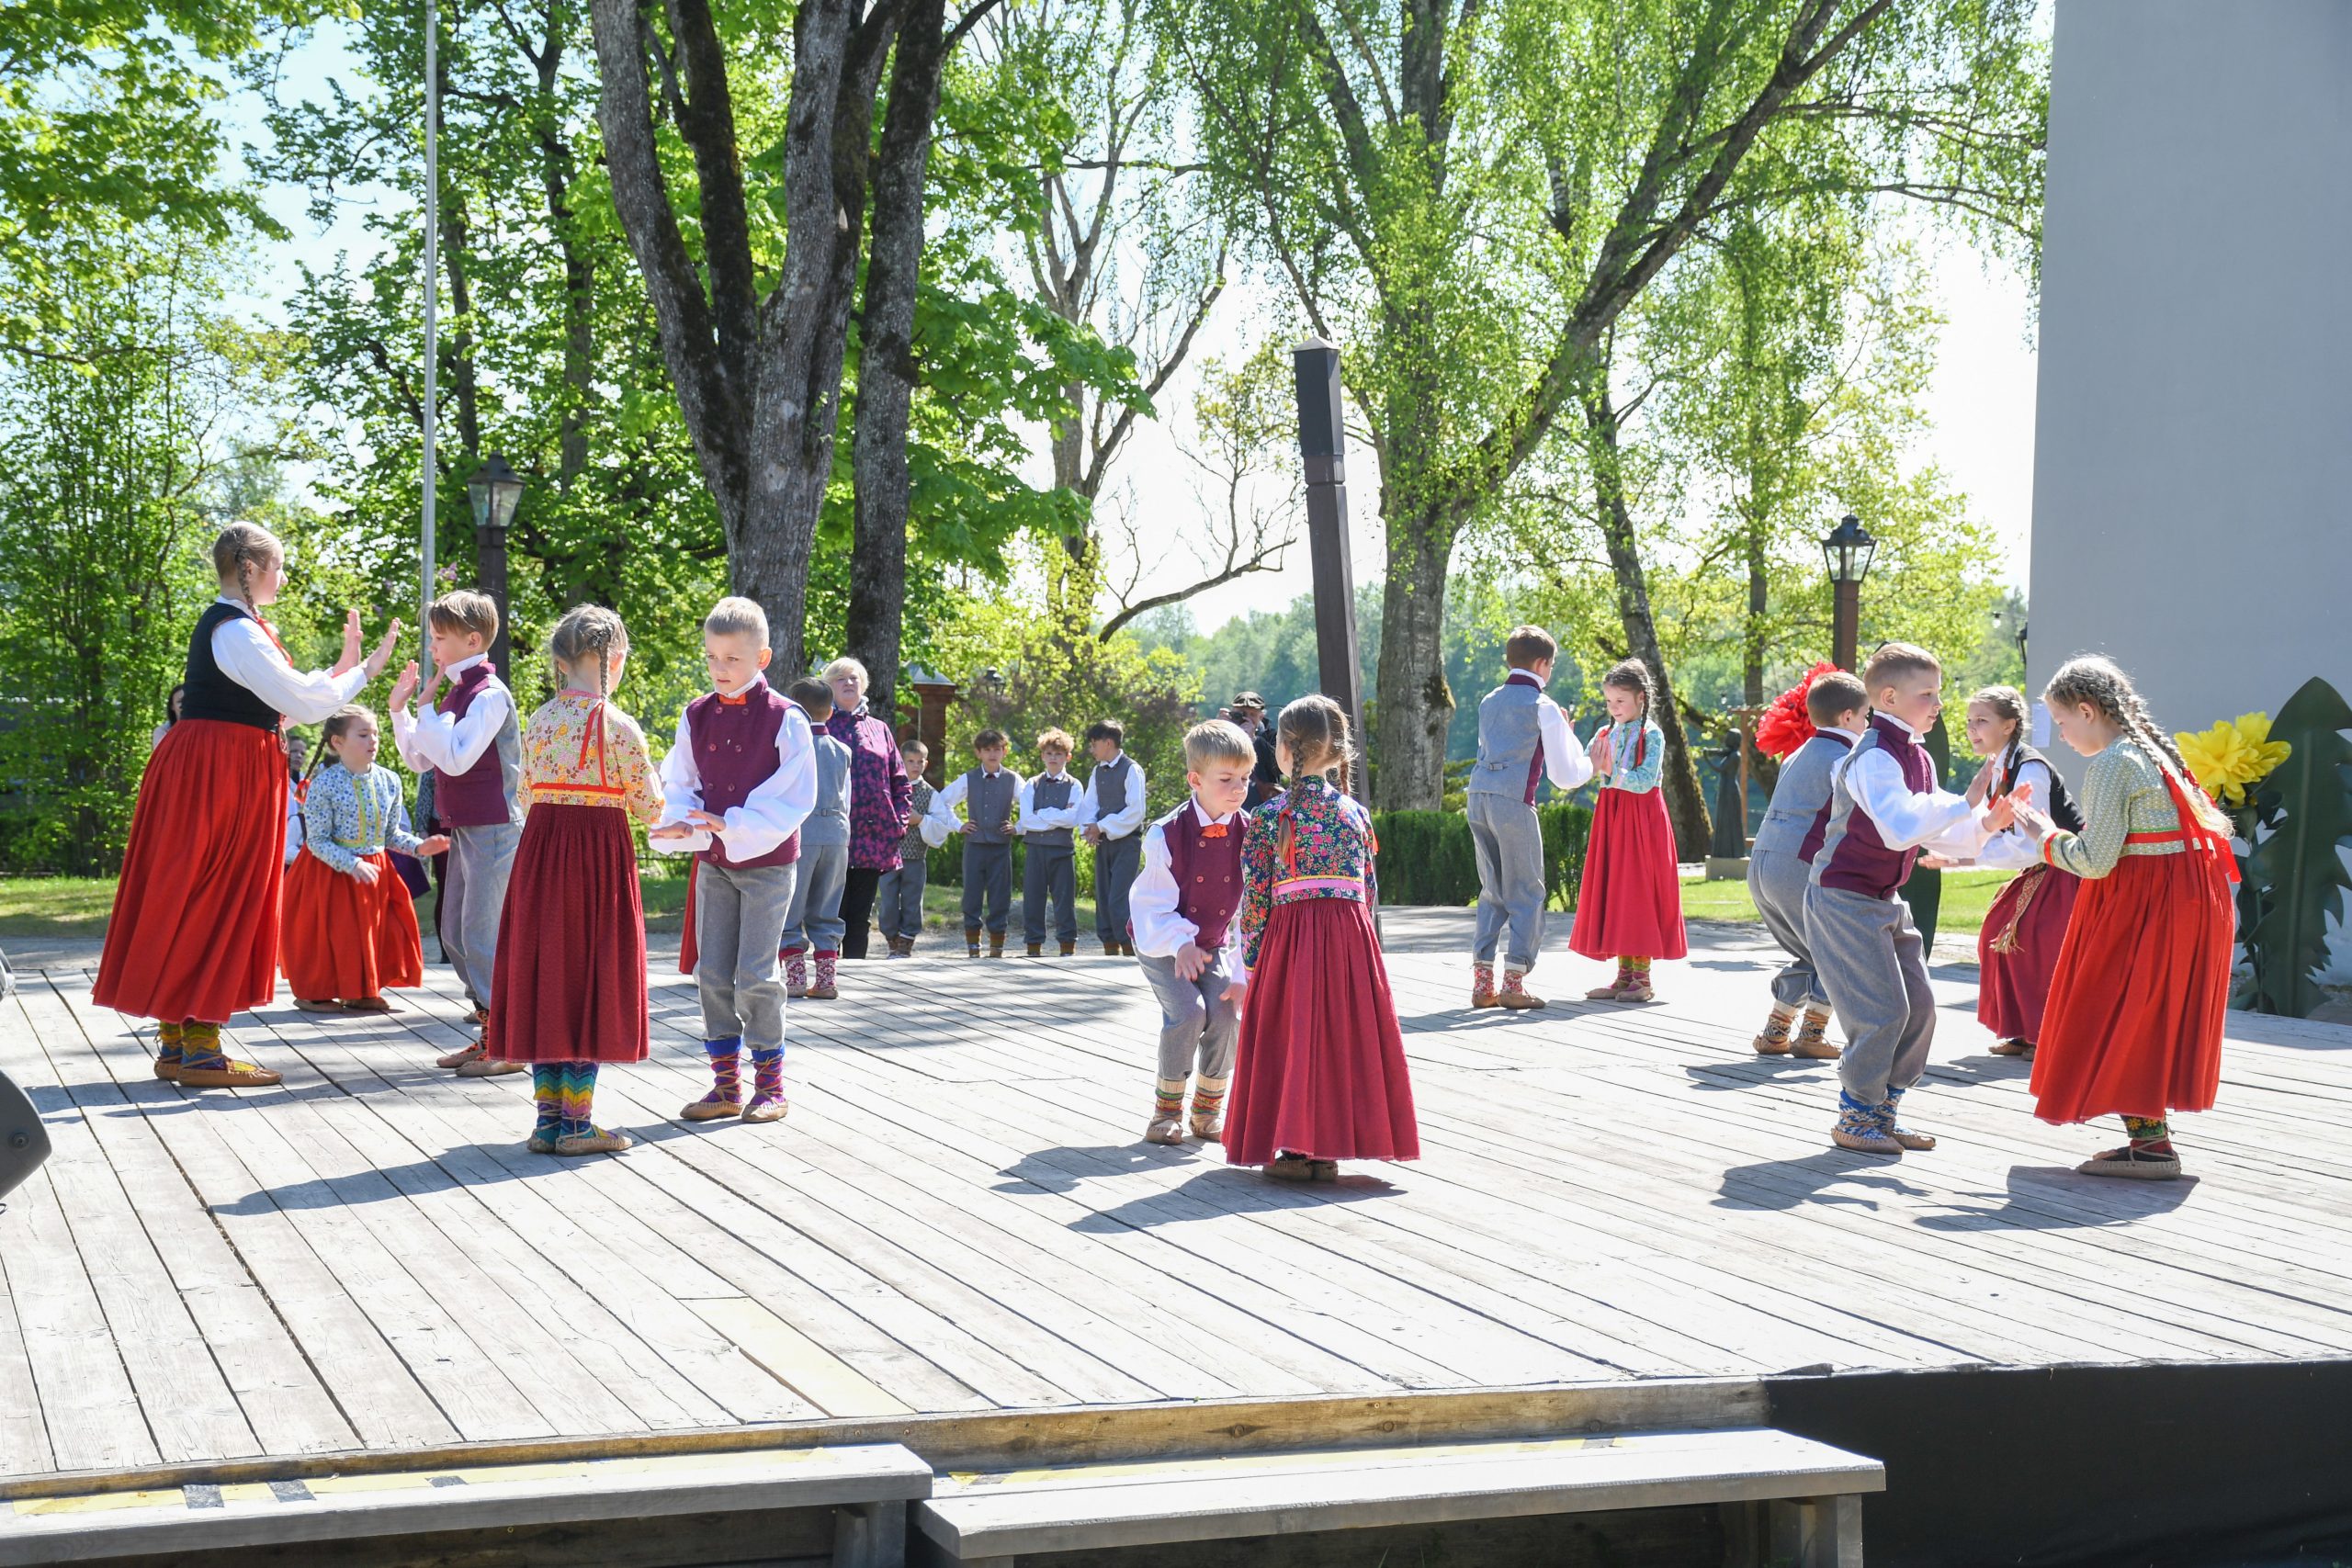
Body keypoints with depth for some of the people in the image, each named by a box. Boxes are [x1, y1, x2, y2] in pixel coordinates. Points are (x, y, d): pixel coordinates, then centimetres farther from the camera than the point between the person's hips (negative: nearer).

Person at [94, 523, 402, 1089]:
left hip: (205, 768, 10)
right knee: (216, 901, -6)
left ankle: (175, 1042, 15)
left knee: (192, 902, 11)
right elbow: (301, 702, -17)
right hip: (222, 771, -10)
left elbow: (277, 702, 16)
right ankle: (200, 1049, -3)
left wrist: (342, 667, 15)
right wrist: (362, 672, -6)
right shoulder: (236, 631, -15)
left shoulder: (226, 625, 17)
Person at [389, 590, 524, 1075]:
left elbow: (455, 758, -25)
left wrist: (427, 706, -16)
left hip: (493, 830, -10)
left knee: (481, 936, -8)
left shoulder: (490, 694, -15)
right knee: (455, 935, 13)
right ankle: (489, 1033, 21)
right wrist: (399, 709, 7)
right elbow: (420, 759, 18)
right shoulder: (456, 692, 13)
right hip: (465, 830, 10)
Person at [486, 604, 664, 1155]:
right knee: (589, 978, 2)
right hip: (601, 855, -5)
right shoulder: (619, 727, -11)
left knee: (544, 976, 10)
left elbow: (531, 792, 11)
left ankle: (548, 1118, 13)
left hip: (540, 851, 5)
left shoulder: (539, 721, 4)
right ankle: (577, 1123, 4)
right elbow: (649, 808, -6)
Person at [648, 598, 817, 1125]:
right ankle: (726, 1083, 15)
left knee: (756, 973, -5)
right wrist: (680, 824, -15)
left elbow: (792, 798, -13)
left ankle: (770, 1083, 7)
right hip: (712, 860, 5)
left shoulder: (784, 719, -11)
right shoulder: (696, 717, 5)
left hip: (767, 861, -5)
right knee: (711, 973, 6)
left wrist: (734, 825, -23)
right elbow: (679, 783, 7)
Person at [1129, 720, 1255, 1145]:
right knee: (1187, 1011, -22)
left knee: (1226, 1012, -16)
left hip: (1214, 946, 3)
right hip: (1161, 943, -3)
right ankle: (1167, 1108, -3)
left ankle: (1209, 1108, 5)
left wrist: (1242, 972, -12)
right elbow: (1154, 905, -16)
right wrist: (1181, 943, -31)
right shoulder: (1166, 835, -21)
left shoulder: (1248, 835, -12)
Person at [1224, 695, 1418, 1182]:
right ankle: (1328, 1149, 12)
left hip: (1290, 937, -3)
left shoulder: (1268, 816, -3)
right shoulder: (1355, 813, 7)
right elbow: (1369, 891, 9)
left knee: (1292, 1035, 5)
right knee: (1342, 1032, 10)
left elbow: (1255, 897, -3)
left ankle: (1293, 1150, 4)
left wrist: (1251, 961, 5)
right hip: (1353, 937, 3)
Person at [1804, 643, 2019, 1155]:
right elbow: (1901, 829, -34)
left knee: (1918, 1005, 8)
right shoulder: (1874, 757, -20)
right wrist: (1967, 801, -32)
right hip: (1844, 898, -10)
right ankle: (1855, 1118, 3)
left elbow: (1935, 835, 14)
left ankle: (1884, 1110, 19)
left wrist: (1986, 824, -2)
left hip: (1885, 901, 10)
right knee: (1882, 1010, -11)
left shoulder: (1918, 758, 11)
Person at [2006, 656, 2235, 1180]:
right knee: (2145, 1023, 15)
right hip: (2181, 896, 10)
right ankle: (2151, 1137, 18)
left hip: (2145, 905, -10)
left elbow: (2094, 860, -19)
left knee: (2121, 1018, -3)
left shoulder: (2112, 766, -16)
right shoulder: (2150, 749, 14)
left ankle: (2152, 1144, -3)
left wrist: (2047, 838, -1)